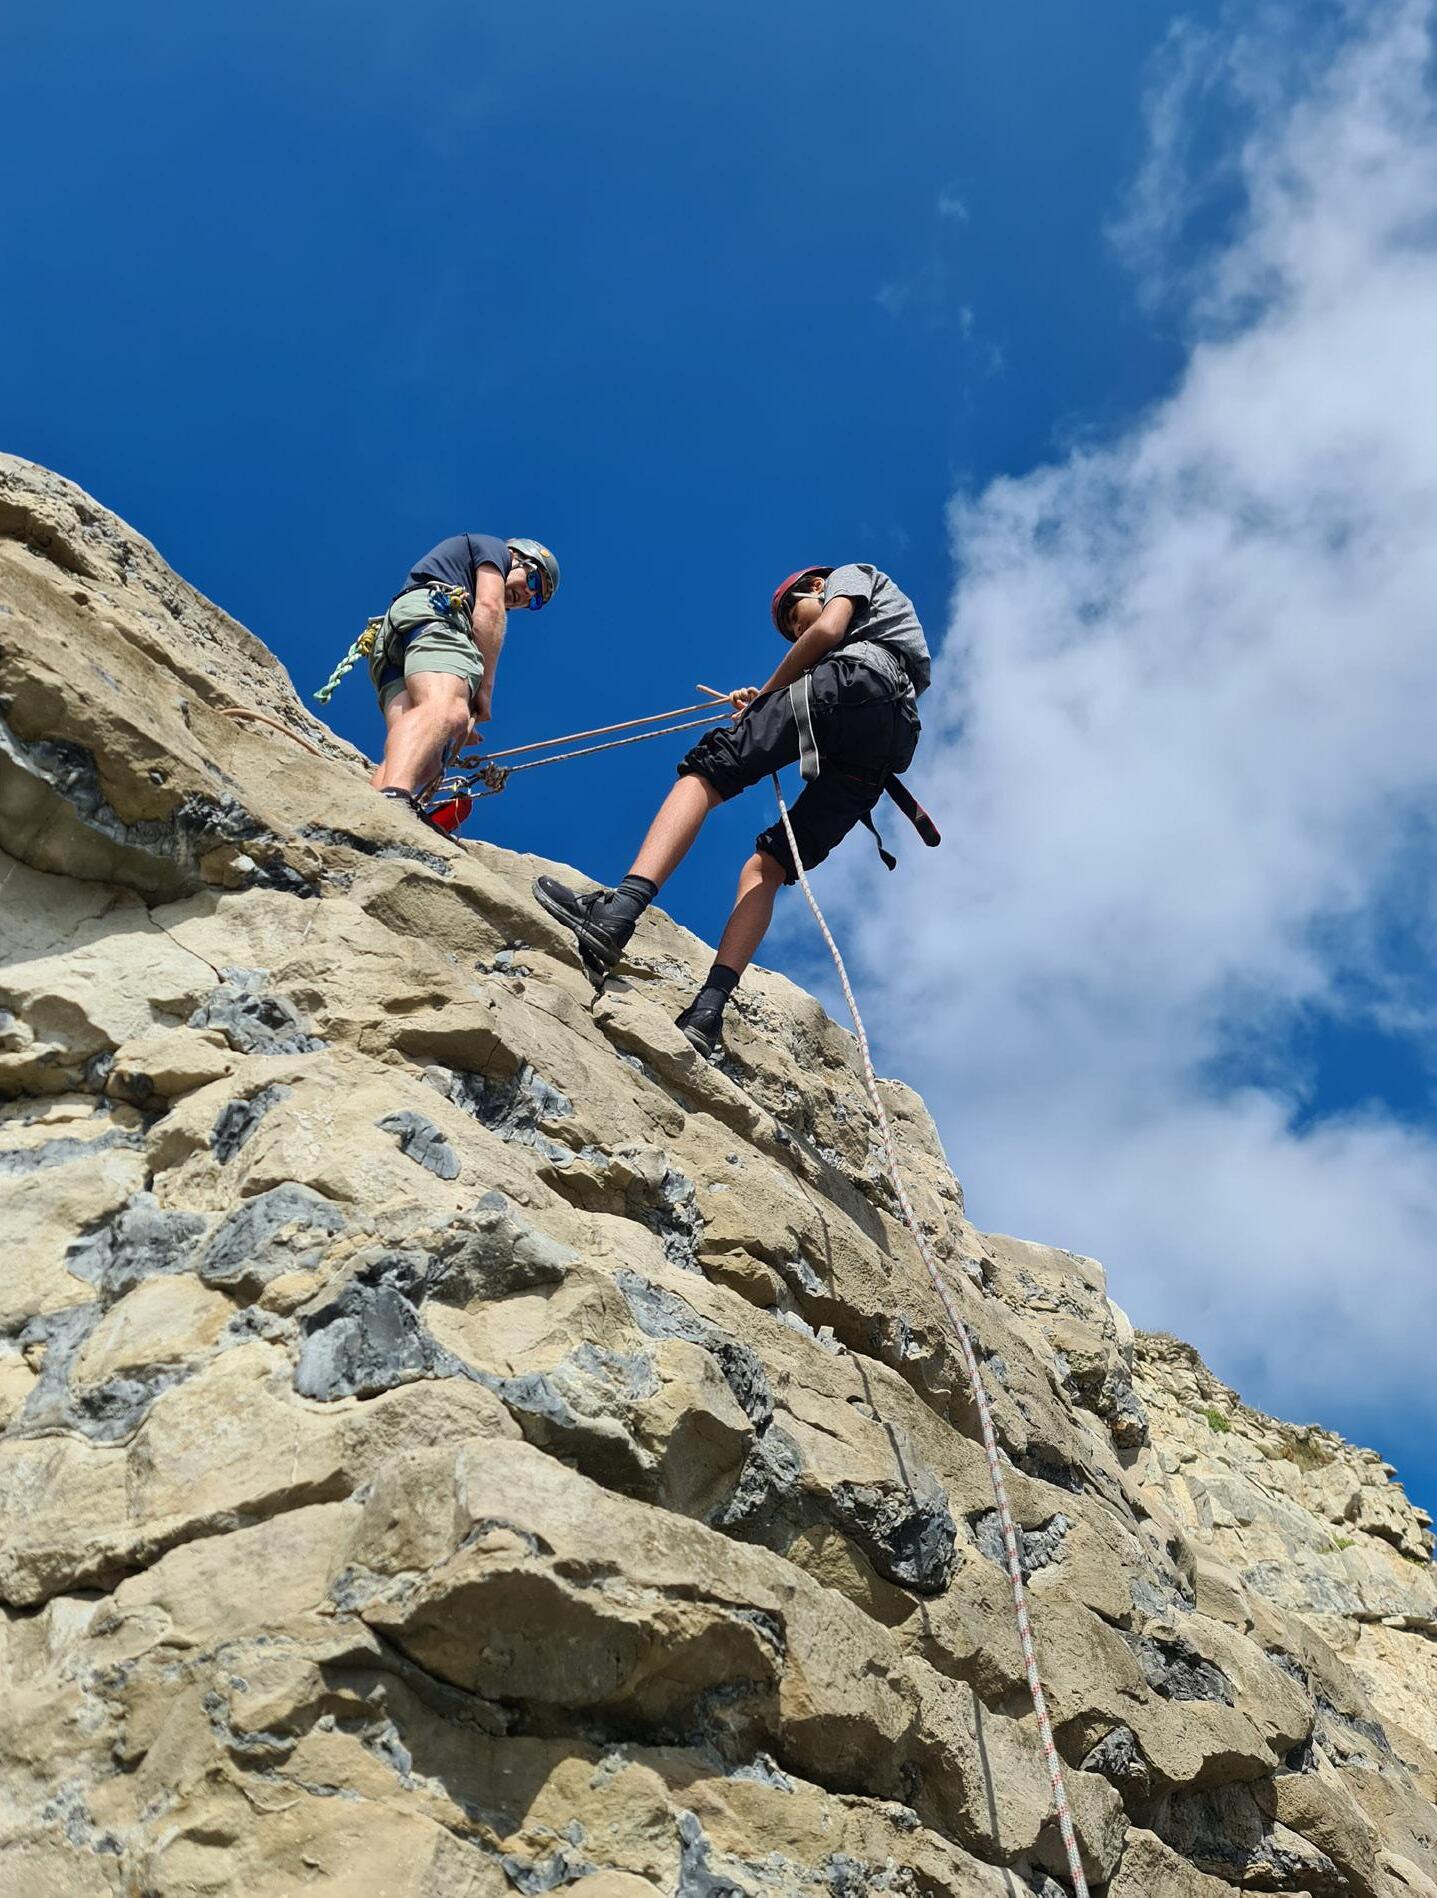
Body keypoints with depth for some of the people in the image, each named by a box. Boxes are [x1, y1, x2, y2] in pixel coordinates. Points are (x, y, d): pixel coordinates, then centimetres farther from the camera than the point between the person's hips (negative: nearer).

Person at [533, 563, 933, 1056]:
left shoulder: (853, 574, 26)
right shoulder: (875, 621, 46)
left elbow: (827, 630, 2)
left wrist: (767, 693, 11)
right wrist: (763, 711, 25)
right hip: (895, 739, 7)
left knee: (706, 773, -15)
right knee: (765, 867, 1)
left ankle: (617, 912, -39)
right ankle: (708, 1011, -19)